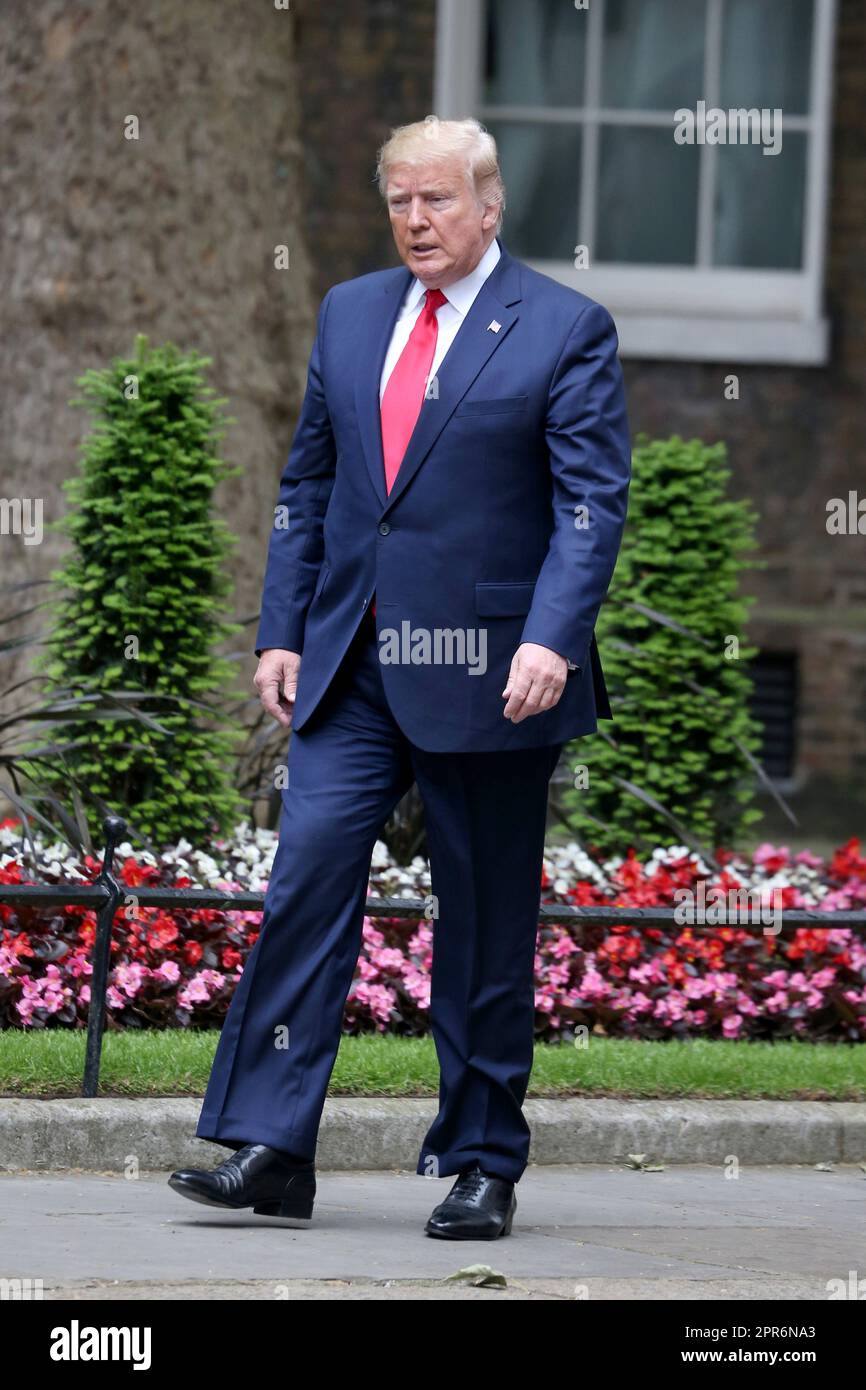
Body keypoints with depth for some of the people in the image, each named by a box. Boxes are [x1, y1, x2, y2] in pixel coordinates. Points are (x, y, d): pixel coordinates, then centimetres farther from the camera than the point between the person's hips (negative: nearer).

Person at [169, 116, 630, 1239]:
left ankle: (481, 1167, 13)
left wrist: (553, 638, -21)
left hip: (489, 676, -4)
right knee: (307, 876, -9)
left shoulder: (566, 331, -2)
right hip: (351, 669, 4)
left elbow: (593, 503, -8)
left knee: (486, 927, 3)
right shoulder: (350, 314, 14)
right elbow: (309, 484, 18)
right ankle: (268, 1150, -9)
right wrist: (281, 631, 10)